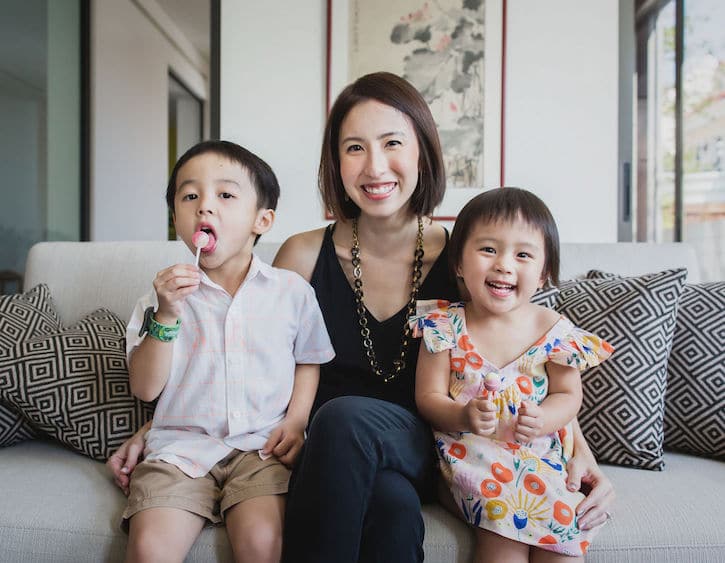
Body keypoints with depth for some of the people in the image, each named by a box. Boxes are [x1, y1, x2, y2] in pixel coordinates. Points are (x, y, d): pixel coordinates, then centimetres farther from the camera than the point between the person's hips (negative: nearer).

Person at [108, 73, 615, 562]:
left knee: (346, 416, -33)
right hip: (320, 449, 0)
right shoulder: (304, 256, -2)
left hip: (418, 453, 1)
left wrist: (580, 453, -12)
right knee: (395, 510, -35)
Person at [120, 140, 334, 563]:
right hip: (181, 444, 1)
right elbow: (145, 388, 0)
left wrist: (297, 420, -4)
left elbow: (308, 362, 13)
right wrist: (166, 315, -12)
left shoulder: (292, 290, 4)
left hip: (261, 447, 0)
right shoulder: (166, 293, 5)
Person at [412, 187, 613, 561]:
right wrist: (464, 417, -25)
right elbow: (428, 396, -4)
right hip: (470, 455, -2)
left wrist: (543, 419, -18)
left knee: (561, 520, -20)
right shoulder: (445, 326, -5)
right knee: (505, 525, -25)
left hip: (542, 455, 2)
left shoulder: (555, 330, -1)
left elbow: (568, 394, 4)